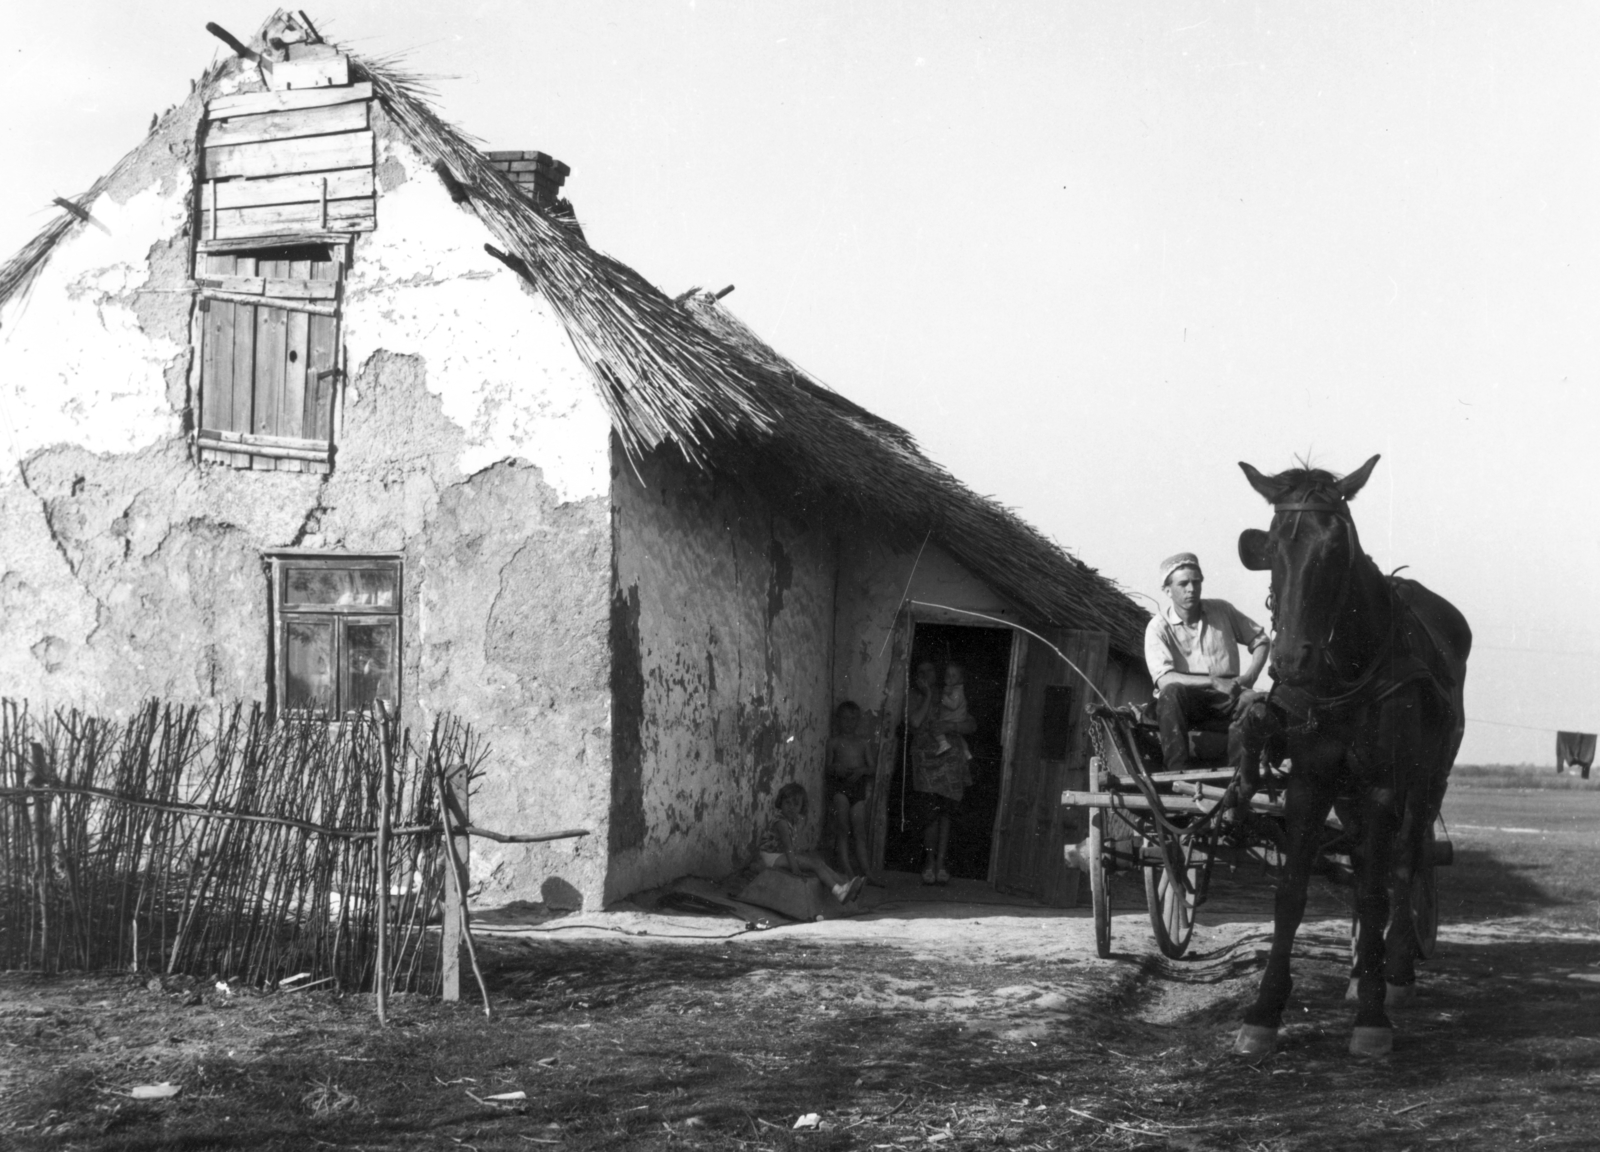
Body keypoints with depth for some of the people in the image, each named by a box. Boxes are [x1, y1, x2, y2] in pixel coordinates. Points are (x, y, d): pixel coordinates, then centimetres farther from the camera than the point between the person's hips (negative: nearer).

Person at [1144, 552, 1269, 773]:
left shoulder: (1222, 611, 8)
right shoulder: (1158, 627, -4)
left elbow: (1260, 640, 17)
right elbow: (1164, 679, -17)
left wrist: (1250, 676, -2)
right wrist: (1213, 682, -25)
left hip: (1226, 697, 2)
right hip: (1186, 701, -2)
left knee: (1251, 699, -31)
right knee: (1171, 691, -36)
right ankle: (1177, 771, -36)